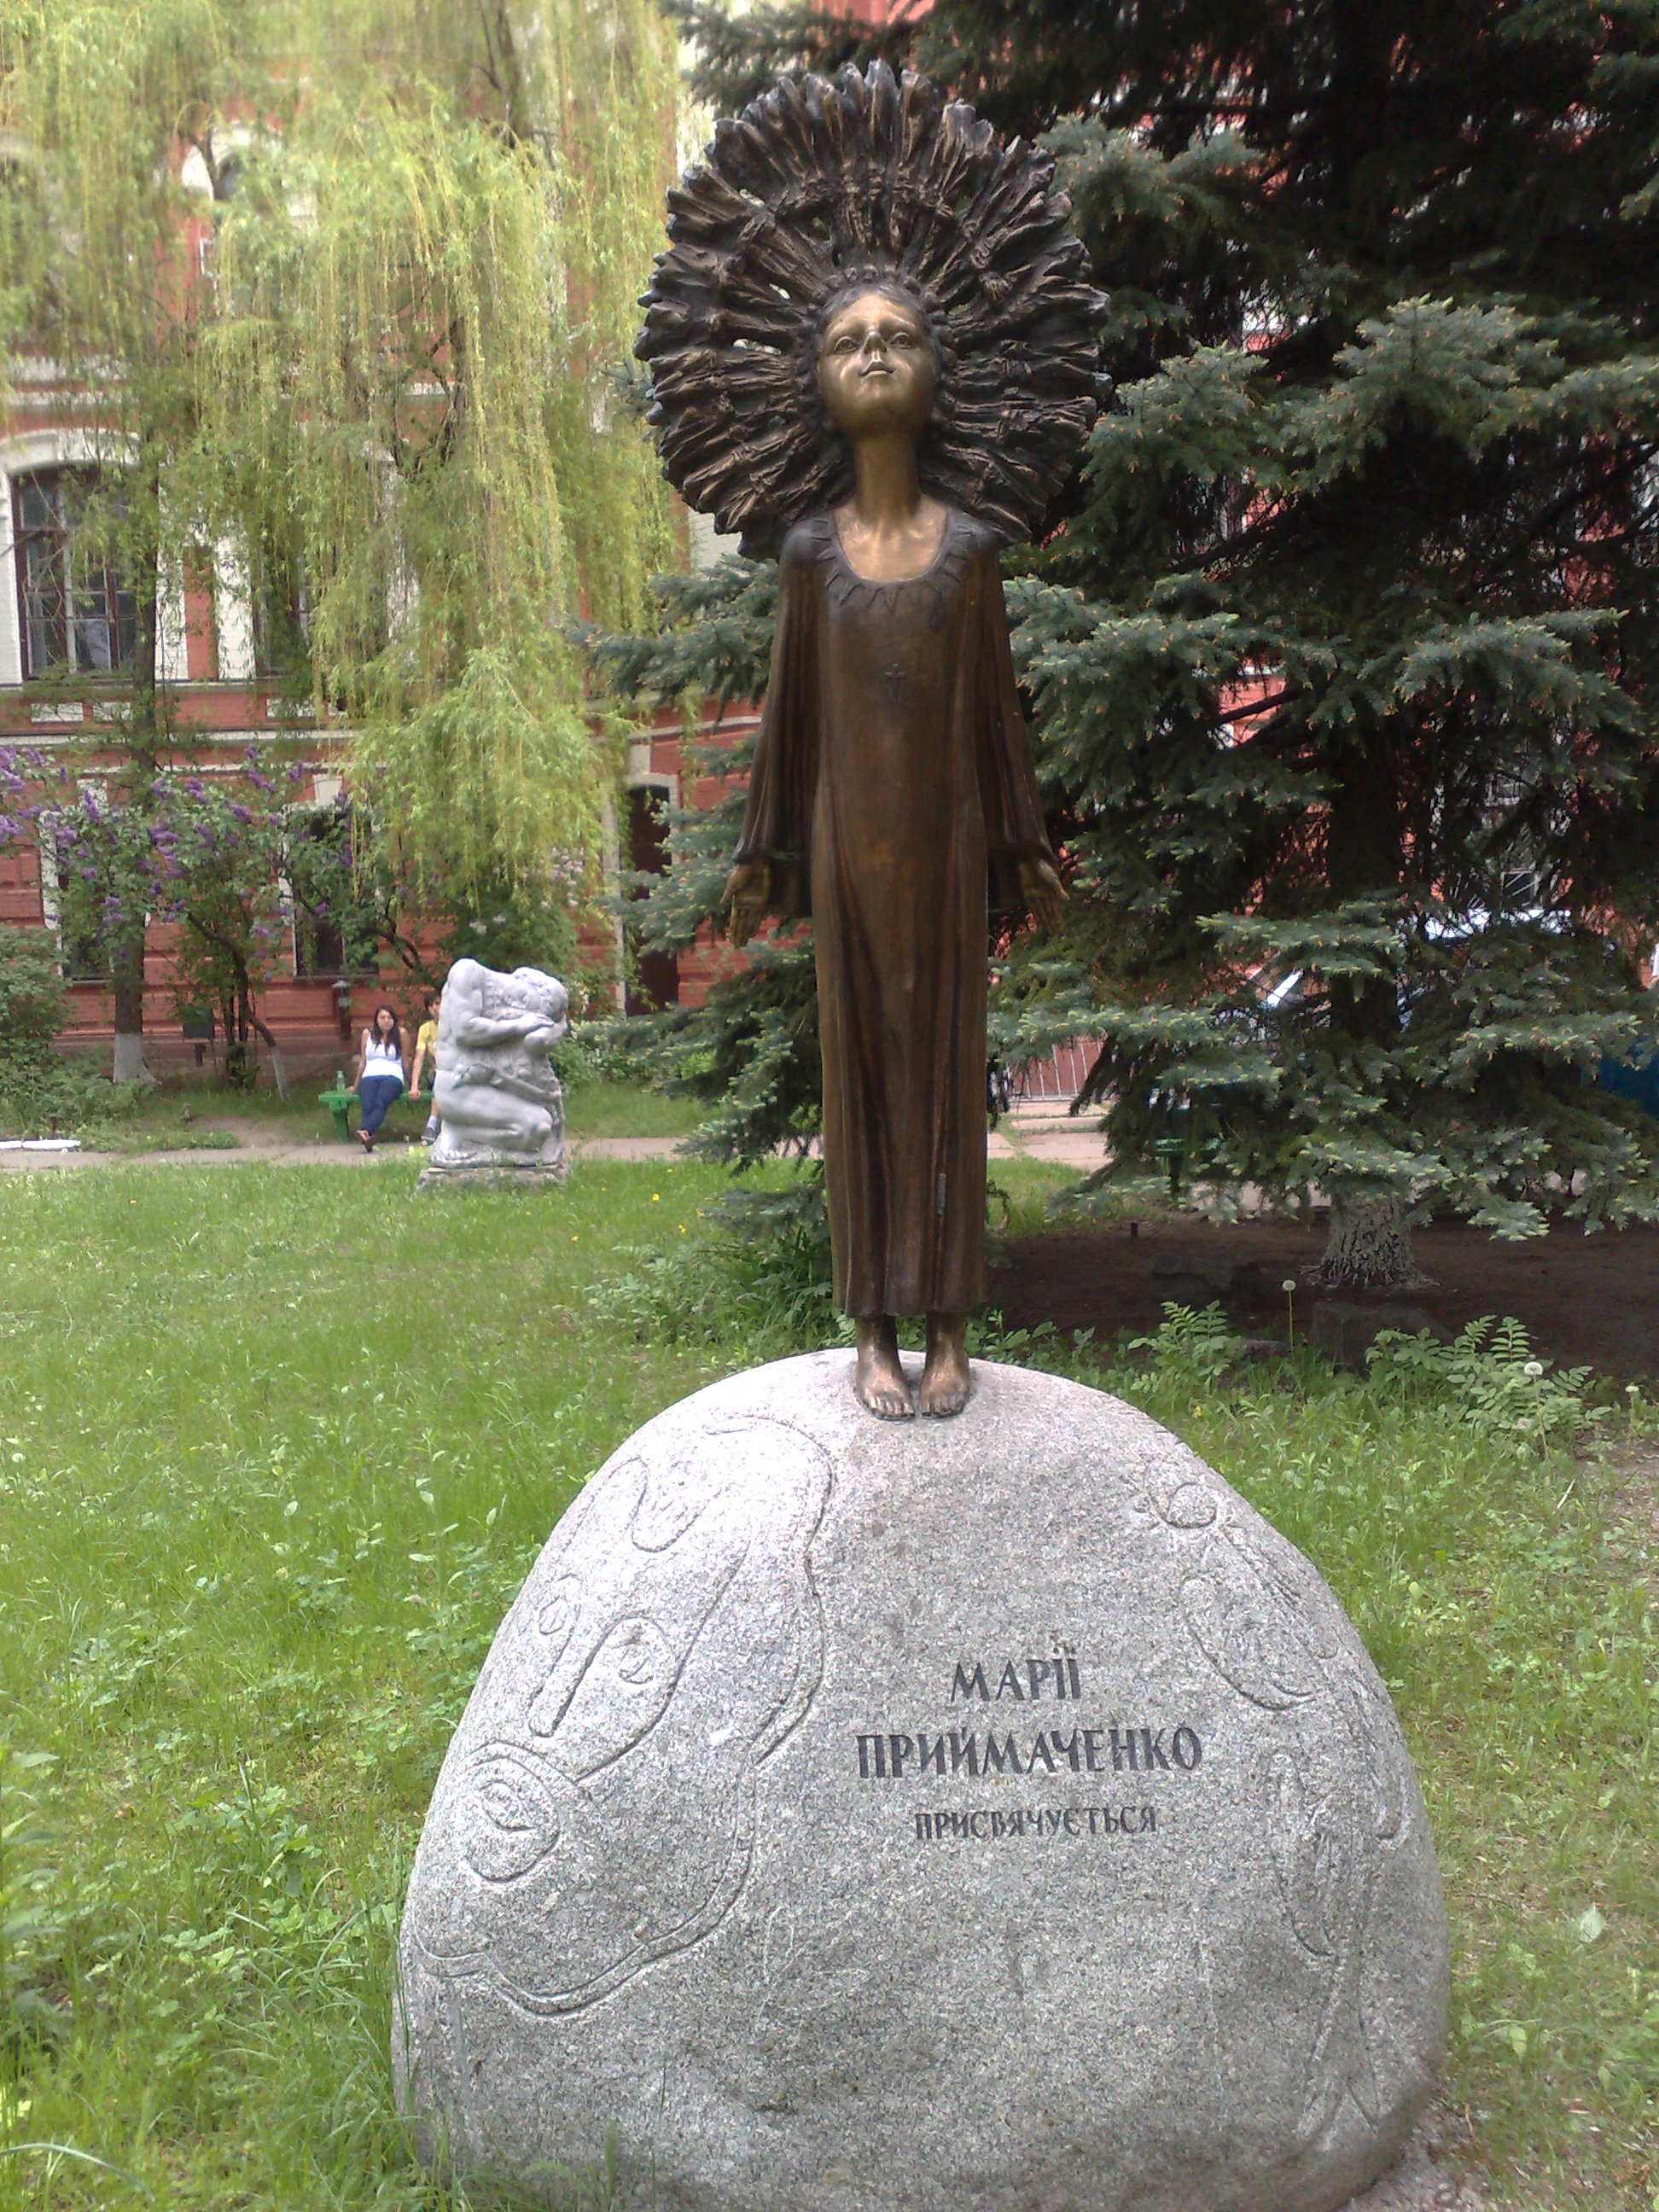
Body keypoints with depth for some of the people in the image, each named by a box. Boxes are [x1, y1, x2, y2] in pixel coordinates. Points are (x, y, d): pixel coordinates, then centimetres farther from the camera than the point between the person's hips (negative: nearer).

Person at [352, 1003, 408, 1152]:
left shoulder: (400, 1033, 11)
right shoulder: (368, 1033, 18)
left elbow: (405, 1060, 15)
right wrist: (356, 1085, 28)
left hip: (392, 1076, -2)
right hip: (369, 1077, 2)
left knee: (380, 1104, -35)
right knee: (368, 1106, -31)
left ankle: (365, 1131, -63)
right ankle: (367, 1138, -58)